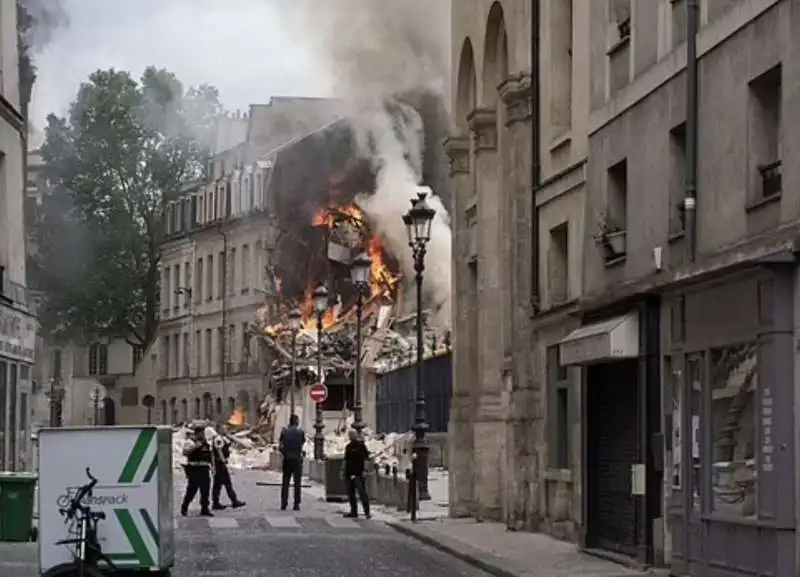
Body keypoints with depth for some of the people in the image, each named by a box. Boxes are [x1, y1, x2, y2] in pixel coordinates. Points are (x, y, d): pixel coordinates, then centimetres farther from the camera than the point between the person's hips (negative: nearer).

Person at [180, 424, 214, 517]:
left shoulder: (206, 442, 17)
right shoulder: (190, 442, -5)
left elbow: (210, 454, 25)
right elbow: (185, 452, -19)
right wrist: (195, 446, -26)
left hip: (205, 469, 6)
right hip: (194, 469, -6)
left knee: (205, 491, 4)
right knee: (192, 490, -5)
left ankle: (205, 509, 8)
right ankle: (184, 507, 12)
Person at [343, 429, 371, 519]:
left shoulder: (361, 446, -4)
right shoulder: (348, 447, 15)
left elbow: (366, 458, -8)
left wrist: (365, 470, -17)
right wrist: (343, 471, 17)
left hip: (359, 473, -7)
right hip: (349, 473, 7)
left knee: (362, 492, -11)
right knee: (350, 493, 9)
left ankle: (367, 512, -12)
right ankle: (353, 512, 17)